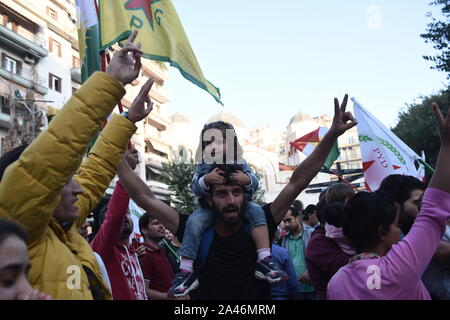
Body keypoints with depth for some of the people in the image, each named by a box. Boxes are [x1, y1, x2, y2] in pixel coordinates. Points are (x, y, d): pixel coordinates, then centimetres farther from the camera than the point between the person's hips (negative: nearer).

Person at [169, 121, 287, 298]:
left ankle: (264, 259, -27)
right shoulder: (203, 165, -2)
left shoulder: (239, 163, 0)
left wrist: (247, 180, -30)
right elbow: (195, 187, -13)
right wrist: (206, 180, -35)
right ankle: (186, 270, -22)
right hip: (210, 207, -1)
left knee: (256, 211, -25)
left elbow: (254, 184, -6)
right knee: (194, 221, -27)